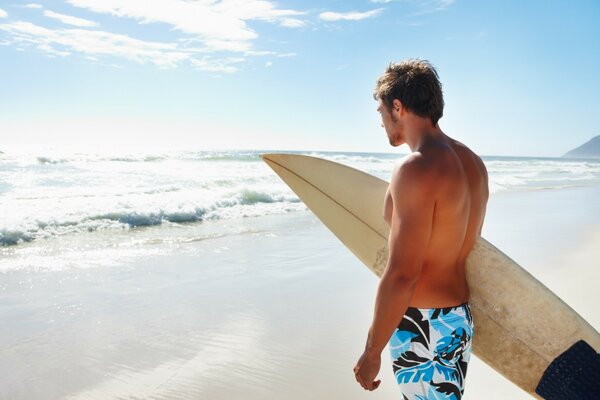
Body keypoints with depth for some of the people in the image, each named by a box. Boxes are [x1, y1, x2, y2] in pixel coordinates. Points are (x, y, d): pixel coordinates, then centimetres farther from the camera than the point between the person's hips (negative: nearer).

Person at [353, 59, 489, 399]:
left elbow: (401, 276, -24)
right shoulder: (473, 163, 6)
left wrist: (371, 353, -15)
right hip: (462, 319, 9)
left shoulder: (417, 170, -22)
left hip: (423, 330, -9)